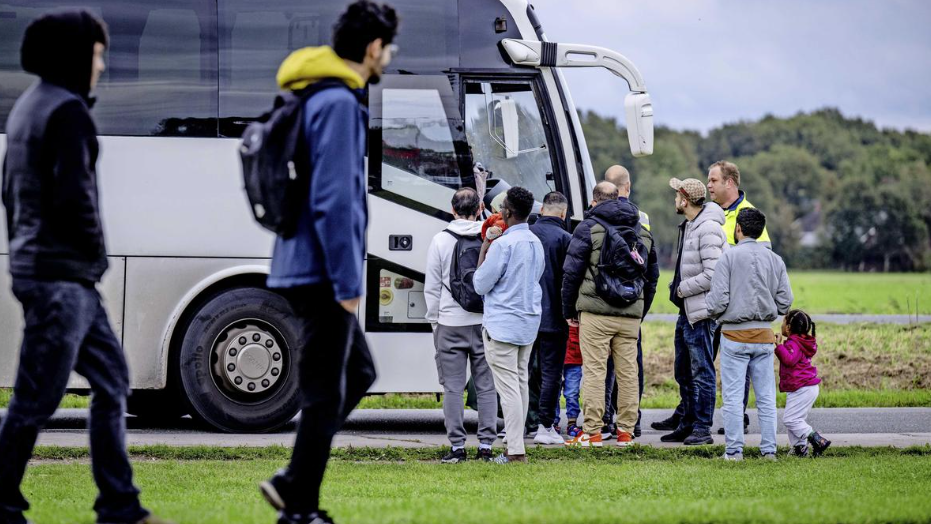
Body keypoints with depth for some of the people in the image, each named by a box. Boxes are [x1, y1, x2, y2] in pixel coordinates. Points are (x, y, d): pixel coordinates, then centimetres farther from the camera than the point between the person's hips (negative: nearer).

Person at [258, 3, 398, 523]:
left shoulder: (318, 98, 14)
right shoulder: (339, 103, -17)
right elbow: (334, 200, -22)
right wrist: (348, 283, -19)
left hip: (305, 268, 10)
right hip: (322, 273, -10)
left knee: (358, 373, 19)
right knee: (325, 394, -1)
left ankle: (294, 481, 15)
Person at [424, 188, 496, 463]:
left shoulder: (441, 240, -1)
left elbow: (432, 287, 1)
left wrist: (434, 319, 10)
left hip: (450, 324, -1)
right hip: (485, 322, 1)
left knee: (453, 388, 2)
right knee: (486, 386, 7)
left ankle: (457, 446, 0)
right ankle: (485, 445, 4)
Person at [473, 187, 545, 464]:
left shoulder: (502, 244, -17)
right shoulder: (536, 243, 10)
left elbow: (480, 285, -12)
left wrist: (483, 250, -1)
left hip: (502, 324, -8)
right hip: (529, 322, 8)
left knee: (508, 386, -8)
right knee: (521, 382, 14)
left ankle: (515, 451, -12)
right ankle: (517, 445, 18)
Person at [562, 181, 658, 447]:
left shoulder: (588, 228, -1)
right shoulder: (642, 232, 15)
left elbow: (572, 272, -2)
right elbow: (652, 274, 20)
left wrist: (569, 310, 7)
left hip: (596, 312, -4)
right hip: (630, 315, 4)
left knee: (594, 370, -3)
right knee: (627, 371, 7)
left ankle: (592, 432, -5)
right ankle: (625, 432, 8)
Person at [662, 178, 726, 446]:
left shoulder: (708, 229, -17)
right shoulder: (688, 225, 15)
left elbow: (713, 275, -23)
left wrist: (683, 289, -14)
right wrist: (679, 289, 9)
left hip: (701, 311, -11)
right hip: (686, 310, 11)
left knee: (702, 371, -6)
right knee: (684, 372, 16)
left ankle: (702, 429, -3)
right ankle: (688, 424, 24)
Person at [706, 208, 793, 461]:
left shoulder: (729, 257, -7)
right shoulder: (775, 260, 6)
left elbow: (718, 301, -12)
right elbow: (785, 302, 4)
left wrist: (712, 310, 10)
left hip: (735, 335, -4)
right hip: (764, 335, 4)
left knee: (733, 397, 0)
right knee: (766, 397, 8)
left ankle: (734, 450, -1)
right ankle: (769, 450, 7)